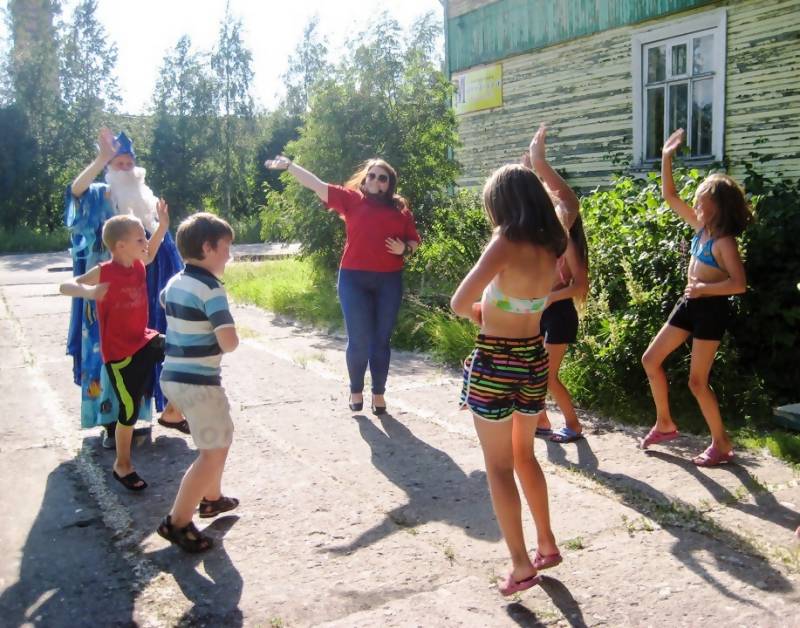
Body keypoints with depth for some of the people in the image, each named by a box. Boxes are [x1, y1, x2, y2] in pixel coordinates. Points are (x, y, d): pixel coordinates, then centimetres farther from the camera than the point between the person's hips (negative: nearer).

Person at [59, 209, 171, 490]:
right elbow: (65, 286, -20)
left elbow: (149, 255, 26)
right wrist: (87, 291, -42)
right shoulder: (104, 272, -19)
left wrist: (162, 226, 15)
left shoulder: (138, 265, 2)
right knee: (129, 409, 1)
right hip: (120, 352, -7)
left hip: (144, 340, 7)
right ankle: (122, 465, 20)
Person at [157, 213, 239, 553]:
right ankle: (177, 522, 3)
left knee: (219, 438, 26)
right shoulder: (211, 288, -17)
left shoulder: (174, 282, 8)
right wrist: (221, 343, -3)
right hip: (198, 382, -9)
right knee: (214, 451, 1)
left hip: (174, 375, 9)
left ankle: (211, 498, 40)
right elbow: (229, 341, -25)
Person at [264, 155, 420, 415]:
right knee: (358, 340, 2)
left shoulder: (400, 209, 8)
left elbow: (414, 240, 15)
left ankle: (378, 393, 20)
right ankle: (356, 390, 22)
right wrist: (289, 166, -9)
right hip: (354, 279, -1)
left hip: (389, 282, 2)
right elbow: (317, 185, -1)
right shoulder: (351, 199, 4)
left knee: (382, 340, 8)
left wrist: (404, 249, -7)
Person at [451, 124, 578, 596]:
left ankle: (521, 567, 12)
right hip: (534, 360, 7)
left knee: (499, 468, 7)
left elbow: (460, 305, -25)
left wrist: (478, 312, -3)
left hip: (495, 365, -6)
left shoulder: (507, 243, -19)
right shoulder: (553, 240, -1)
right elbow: (570, 202, 23)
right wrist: (540, 164, 28)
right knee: (525, 456, 24)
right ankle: (547, 545, 32)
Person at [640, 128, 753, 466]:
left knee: (697, 381, -3)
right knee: (651, 359, 10)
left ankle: (721, 443, 13)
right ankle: (665, 423, 24)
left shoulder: (723, 241, -17)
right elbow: (670, 197, 11)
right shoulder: (701, 227, 5)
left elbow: (739, 283, -25)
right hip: (689, 305, 9)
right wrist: (666, 158, 6)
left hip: (710, 310, -9)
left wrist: (703, 288, -26)